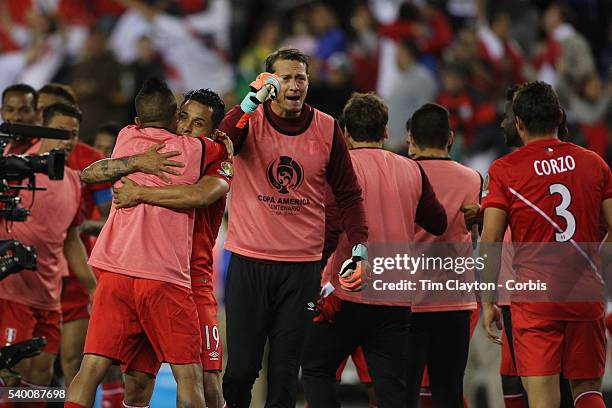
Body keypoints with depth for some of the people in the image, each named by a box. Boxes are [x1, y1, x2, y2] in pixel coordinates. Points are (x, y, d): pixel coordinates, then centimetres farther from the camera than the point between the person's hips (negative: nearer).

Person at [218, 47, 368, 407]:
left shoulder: (327, 129, 3)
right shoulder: (250, 120, -2)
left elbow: (348, 194, 11)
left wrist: (360, 247, 0)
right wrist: (252, 101, -33)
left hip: (303, 265, 1)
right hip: (248, 261, -1)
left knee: (286, 368, 2)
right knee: (242, 366, -1)